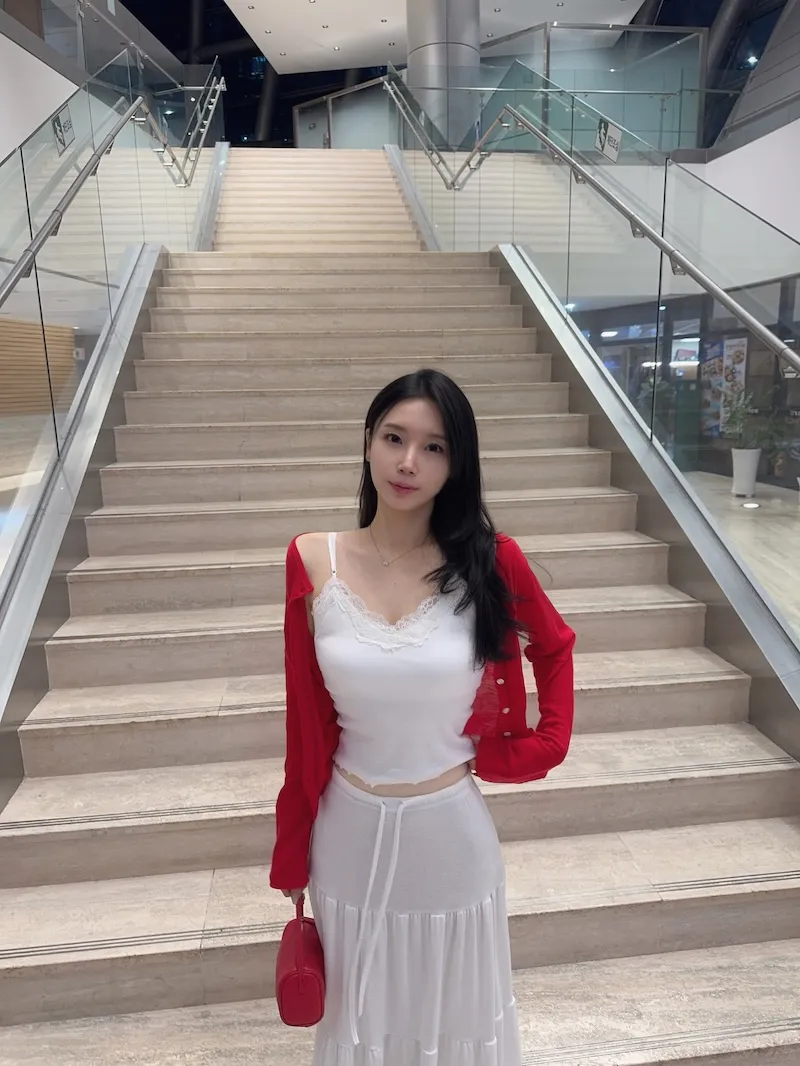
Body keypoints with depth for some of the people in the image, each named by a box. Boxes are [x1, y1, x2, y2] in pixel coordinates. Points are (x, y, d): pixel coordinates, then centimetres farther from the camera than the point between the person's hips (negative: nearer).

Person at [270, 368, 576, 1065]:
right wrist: (292, 850, 4)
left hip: (449, 831, 0)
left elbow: (554, 647, 7)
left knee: (453, 1010, 24)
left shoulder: (491, 561, -13)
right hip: (350, 832, 1)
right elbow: (305, 722, -3)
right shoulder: (313, 562, -11)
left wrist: (543, 746, 0)